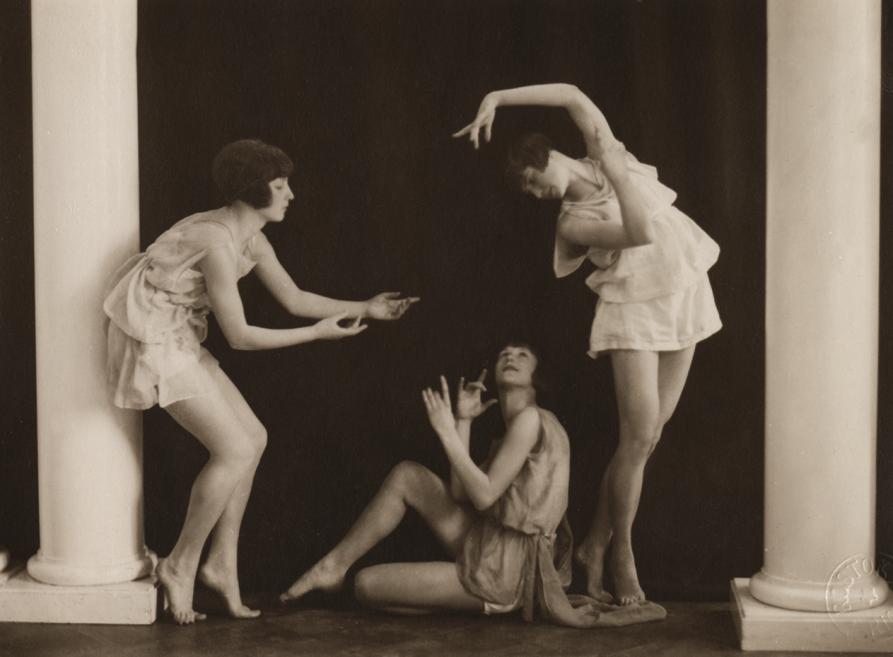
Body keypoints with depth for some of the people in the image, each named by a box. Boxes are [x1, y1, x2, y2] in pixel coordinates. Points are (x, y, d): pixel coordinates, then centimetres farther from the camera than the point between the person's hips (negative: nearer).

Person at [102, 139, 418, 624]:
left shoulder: (250, 238, 5)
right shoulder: (217, 240, -25)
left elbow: (294, 299, 14)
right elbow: (239, 336, -21)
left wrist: (366, 308, 7)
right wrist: (319, 333, -15)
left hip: (180, 341, 10)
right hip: (155, 342, -10)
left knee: (253, 439, 8)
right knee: (235, 450, -10)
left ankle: (221, 564, 14)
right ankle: (181, 566, 4)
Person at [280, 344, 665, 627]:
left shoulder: (531, 418, -13)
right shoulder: (511, 431, 16)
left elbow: (483, 496, -18)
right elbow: (460, 495, 6)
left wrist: (447, 432, -13)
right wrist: (463, 421, 6)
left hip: (499, 576, -9)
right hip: (489, 551, 9)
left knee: (367, 586, -4)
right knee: (407, 475, 7)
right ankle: (335, 566, 12)